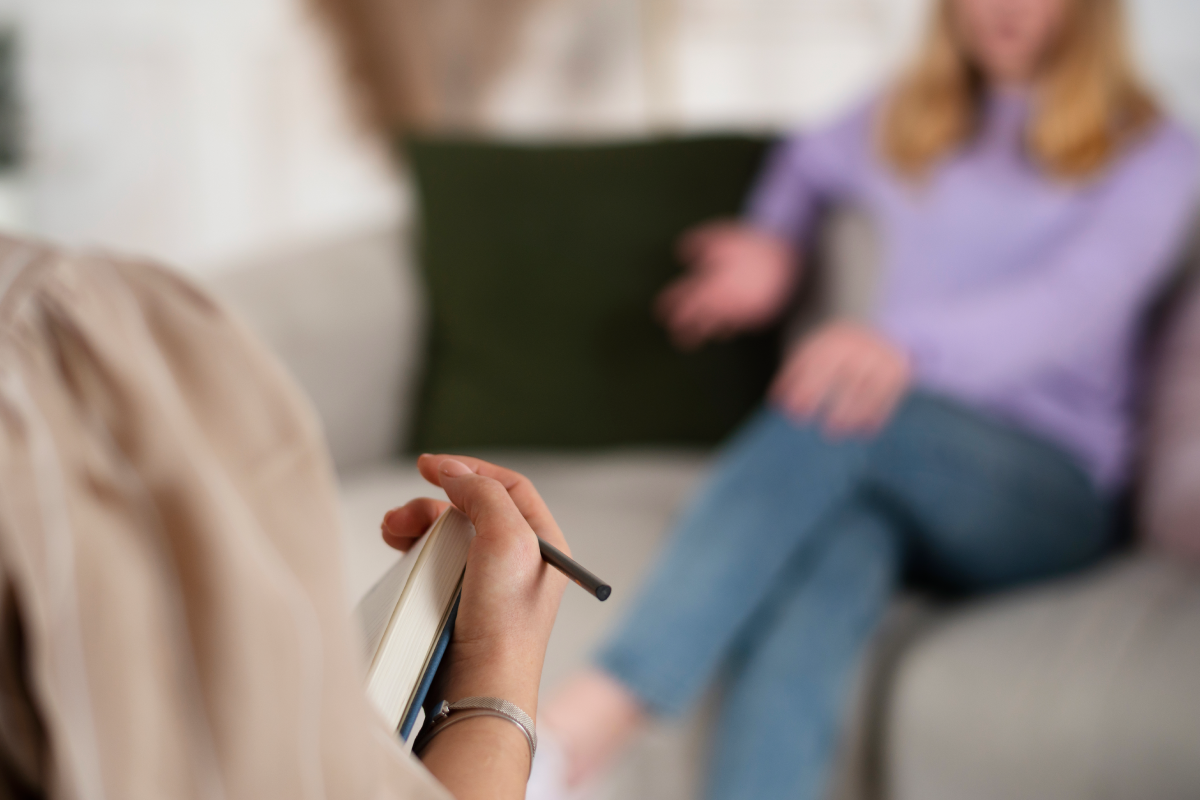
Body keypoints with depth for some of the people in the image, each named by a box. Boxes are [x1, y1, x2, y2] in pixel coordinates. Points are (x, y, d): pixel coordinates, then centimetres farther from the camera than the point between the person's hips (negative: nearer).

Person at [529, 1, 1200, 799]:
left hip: (1045, 493, -3)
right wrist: (773, 247, 18)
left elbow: (1076, 303, -15)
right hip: (877, 474, 3)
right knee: (825, 559, -36)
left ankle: (592, 718, -50)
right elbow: (808, 161, 42)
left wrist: (907, 345, -35)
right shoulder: (900, 124, 20)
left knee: (841, 408, -36)